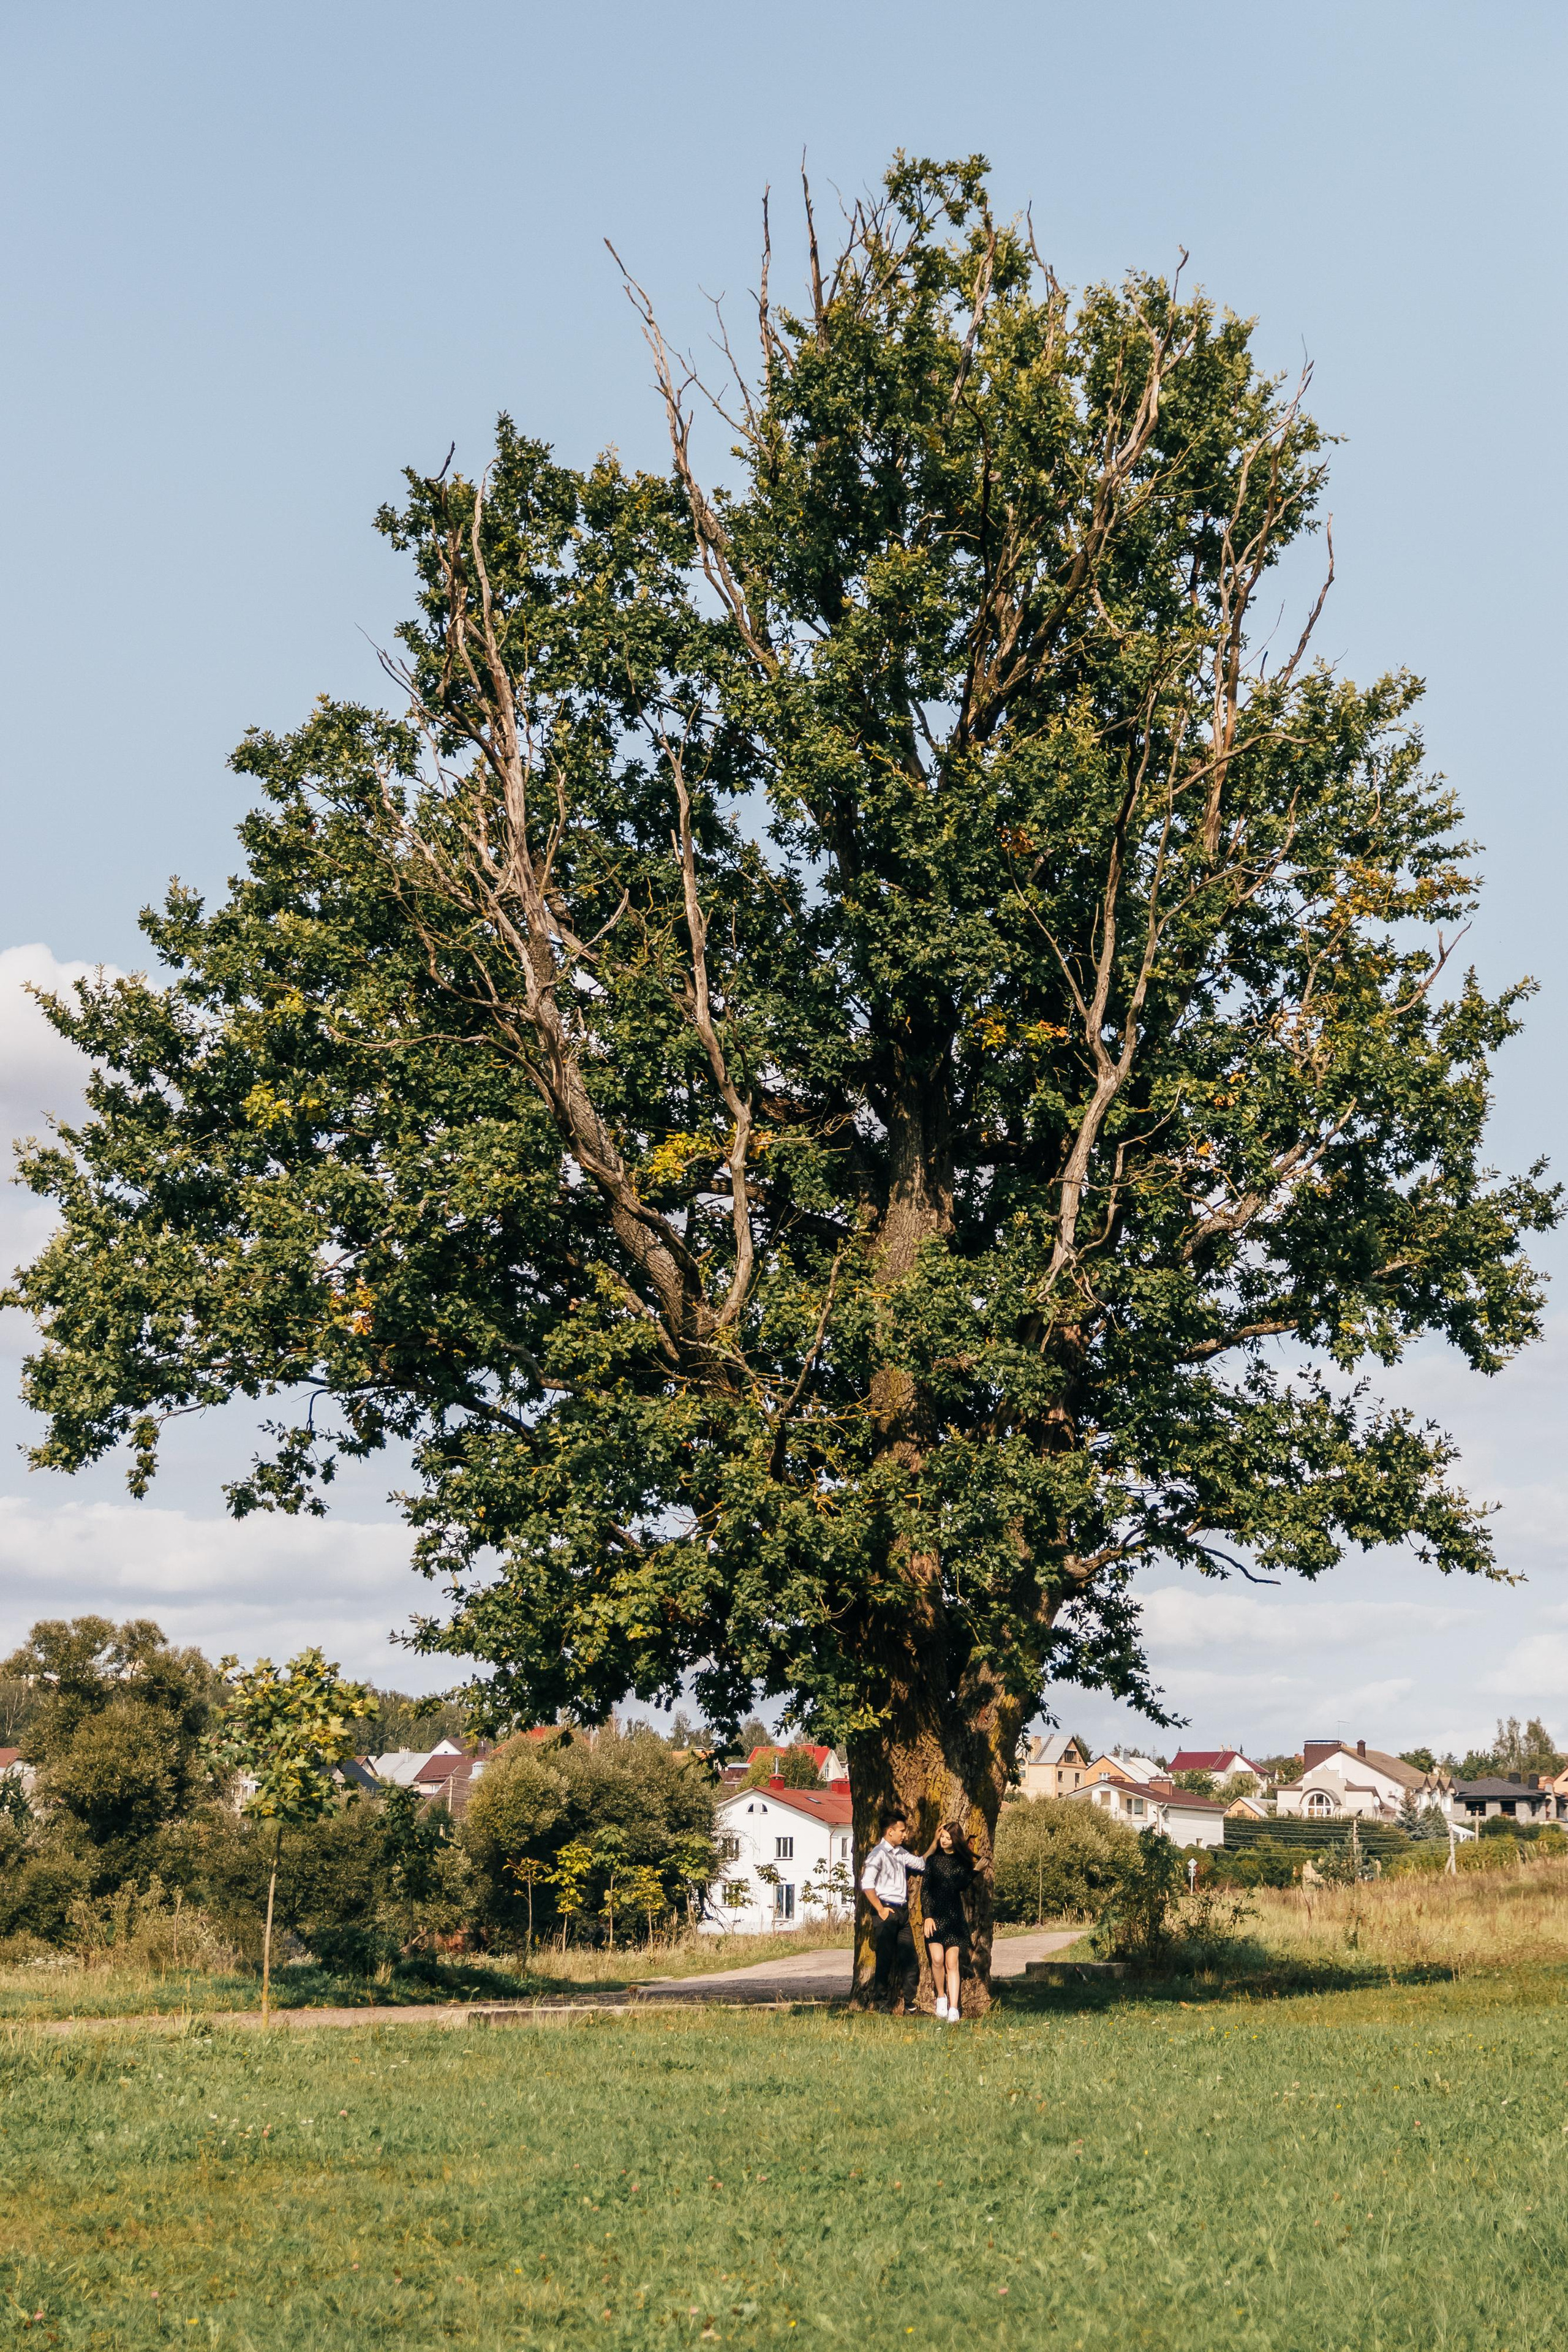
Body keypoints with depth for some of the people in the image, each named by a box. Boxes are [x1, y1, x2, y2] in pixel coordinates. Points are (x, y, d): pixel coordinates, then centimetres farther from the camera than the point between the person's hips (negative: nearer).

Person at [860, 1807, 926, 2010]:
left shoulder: (901, 1853, 16)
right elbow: (867, 1884, -19)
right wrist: (881, 1910, -16)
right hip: (888, 1911, -8)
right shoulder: (878, 1854, -10)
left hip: (902, 1911, 8)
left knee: (909, 1956, 6)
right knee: (886, 1957, -5)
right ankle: (880, 1999, 2)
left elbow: (921, 1864, 25)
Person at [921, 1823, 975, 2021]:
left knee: (952, 1963, -6)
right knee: (937, 1959, -11)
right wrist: (928, 1916, -4)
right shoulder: (933, 1860, 7)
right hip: (935, 1916, 0)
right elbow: (924, 1889, 5)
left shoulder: (963, 1861, 8)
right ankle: (941, 1996, 12)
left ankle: (953, 2009, -9)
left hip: (955, 1917, 0)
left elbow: (963, 1886, -4)